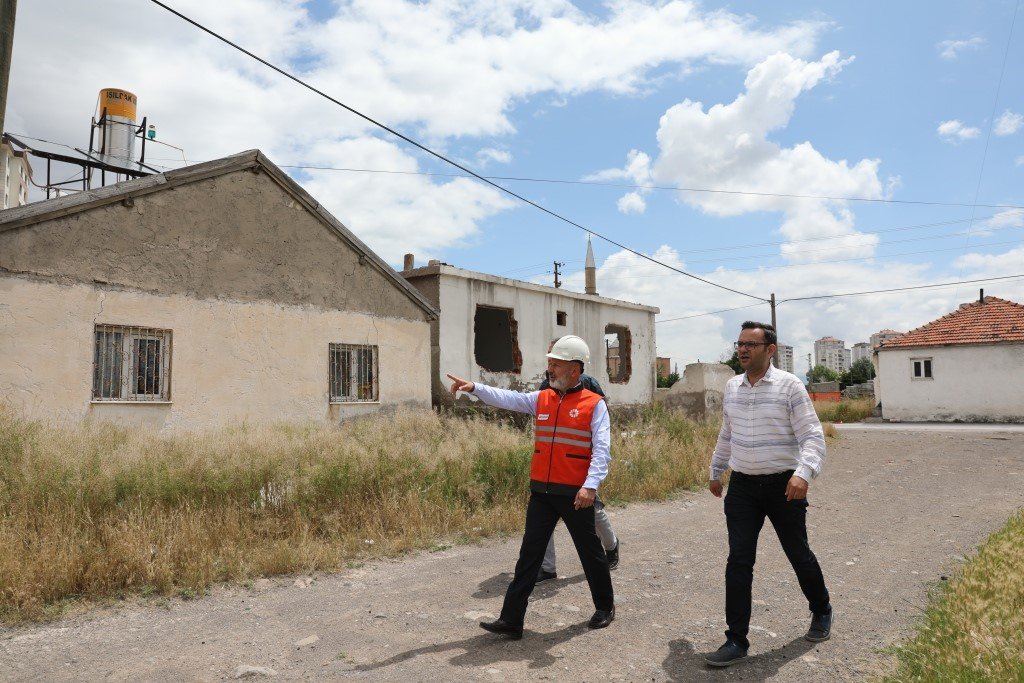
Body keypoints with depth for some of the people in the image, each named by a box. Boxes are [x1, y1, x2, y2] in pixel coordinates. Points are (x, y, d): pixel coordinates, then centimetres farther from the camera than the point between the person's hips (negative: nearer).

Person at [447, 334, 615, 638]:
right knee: (529, 554, 6)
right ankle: (511, 619, 11)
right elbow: (507, 398, 0)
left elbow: (601, 449, -14)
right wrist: (475, 387, -14)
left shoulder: (594, 404, -7)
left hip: (575, 494, -4)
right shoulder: (541, 399, 8)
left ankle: (604, 607, 35)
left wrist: (590, 485, -25)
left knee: (590, 551, 13)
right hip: (541, 492, 4)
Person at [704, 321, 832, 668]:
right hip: (742, 486, 4)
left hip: (783, 486, -3)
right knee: (738, 561, -2)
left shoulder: (789, 385, -10)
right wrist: (716, 471, 25)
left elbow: (812, 436, -13)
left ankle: (821, 611, 43)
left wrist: (803, 472, -29)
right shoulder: (731, 388, 5)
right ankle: (736, 641, 6)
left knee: (799, 554, 14)